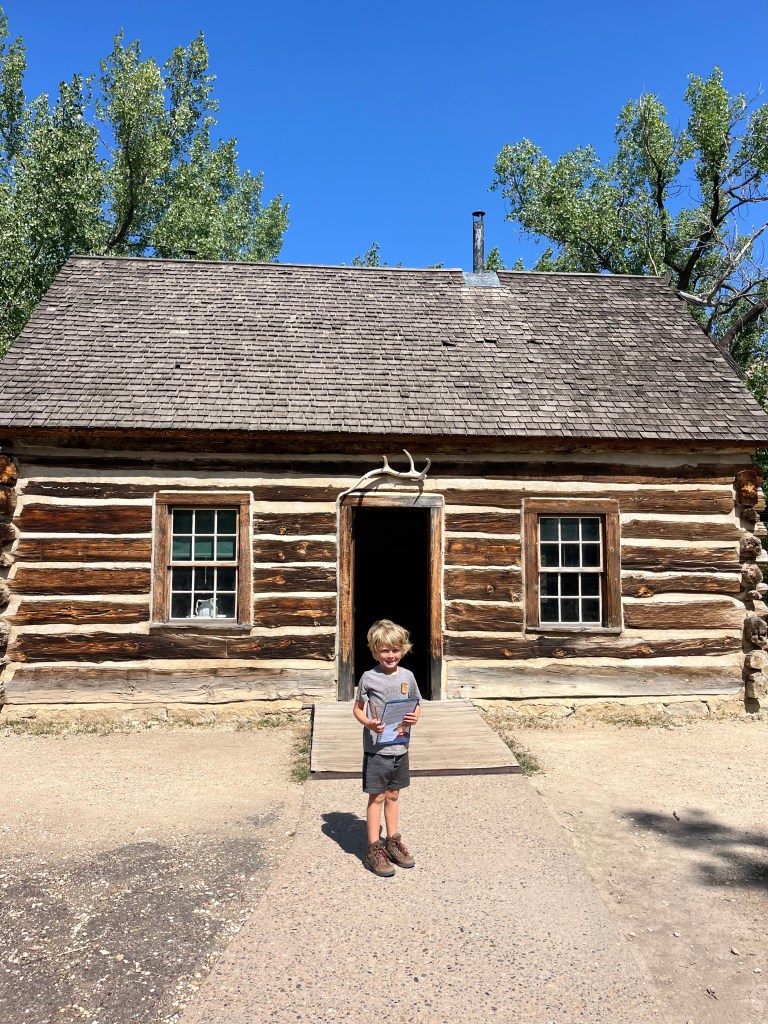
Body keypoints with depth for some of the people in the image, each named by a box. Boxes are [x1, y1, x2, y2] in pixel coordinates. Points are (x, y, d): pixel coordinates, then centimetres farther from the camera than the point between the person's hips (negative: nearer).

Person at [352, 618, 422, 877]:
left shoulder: (407, 676, 1)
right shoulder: (369, 677, -10)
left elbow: (416, 704, 11)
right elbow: (357, 708, -3)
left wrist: (415, 717, -10)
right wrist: (368, 724, -22)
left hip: (400, 747, 4)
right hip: (376, 748, -4)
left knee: (393, 795, 17)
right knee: (377, 796, 3)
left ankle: (393, 841, 31)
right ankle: (374, 849, 14)